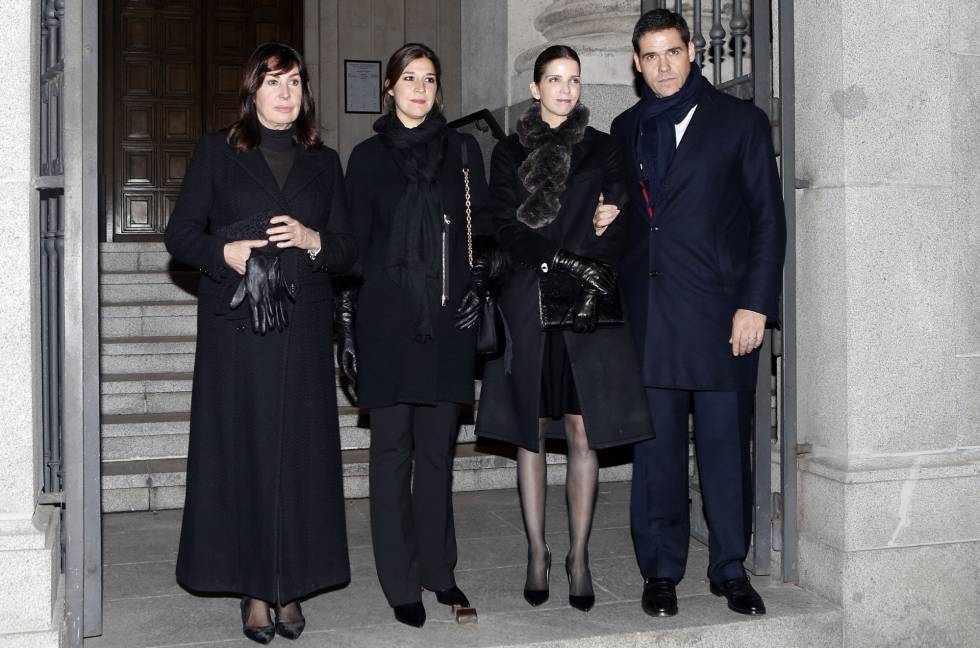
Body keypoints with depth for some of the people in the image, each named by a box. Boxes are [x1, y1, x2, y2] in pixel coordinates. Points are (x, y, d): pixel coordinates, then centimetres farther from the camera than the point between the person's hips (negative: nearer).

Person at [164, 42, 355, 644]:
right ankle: (254, 588, 7)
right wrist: (223, 252, -15)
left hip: (304, 328, 2)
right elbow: (180, 234, 4)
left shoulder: (324, 162, 14)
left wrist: (313, 240, -9)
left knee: (301, 452, 1)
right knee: (242, 451, -1)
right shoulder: (218, 151, 8)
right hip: (235, 326, -2)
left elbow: (350, 248, 12)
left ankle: (291, 583, 11)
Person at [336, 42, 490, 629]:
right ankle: (401, 582, 11)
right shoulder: (369, 156, 7)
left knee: (438, 448, 7)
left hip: (448, 318, 1)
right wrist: (349, 327, 1)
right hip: (388, 319, -1)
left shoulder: (463, 151, 9)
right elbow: (354, 243, 5)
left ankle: (439, 569, 19)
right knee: (393, 448, 3)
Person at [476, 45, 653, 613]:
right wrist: (565, 261, -16)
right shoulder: (510, 153, 9)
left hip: (589, 311, 0)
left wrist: (594, 282, -14)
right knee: (531, 435, 4)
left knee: (583, 435, -2)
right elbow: (508, 229, -1)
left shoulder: (603, 148, 10)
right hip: (528, 306, 0)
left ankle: (579, 556, 8)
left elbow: (616, 230, 3)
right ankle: (537, 552, 14)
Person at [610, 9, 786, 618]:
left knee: (727, 446, 3)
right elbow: (624, 219, 15)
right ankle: (662, 571, 17)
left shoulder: (741, 121, 4)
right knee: (656, 449, 6)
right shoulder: (626, 129, 14)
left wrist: (756, 304, -8)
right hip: (647, 312, 3)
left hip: (720, 313, -2)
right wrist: (619, 303, 5)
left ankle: (730, 568, 19)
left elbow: (769, 220, 1)